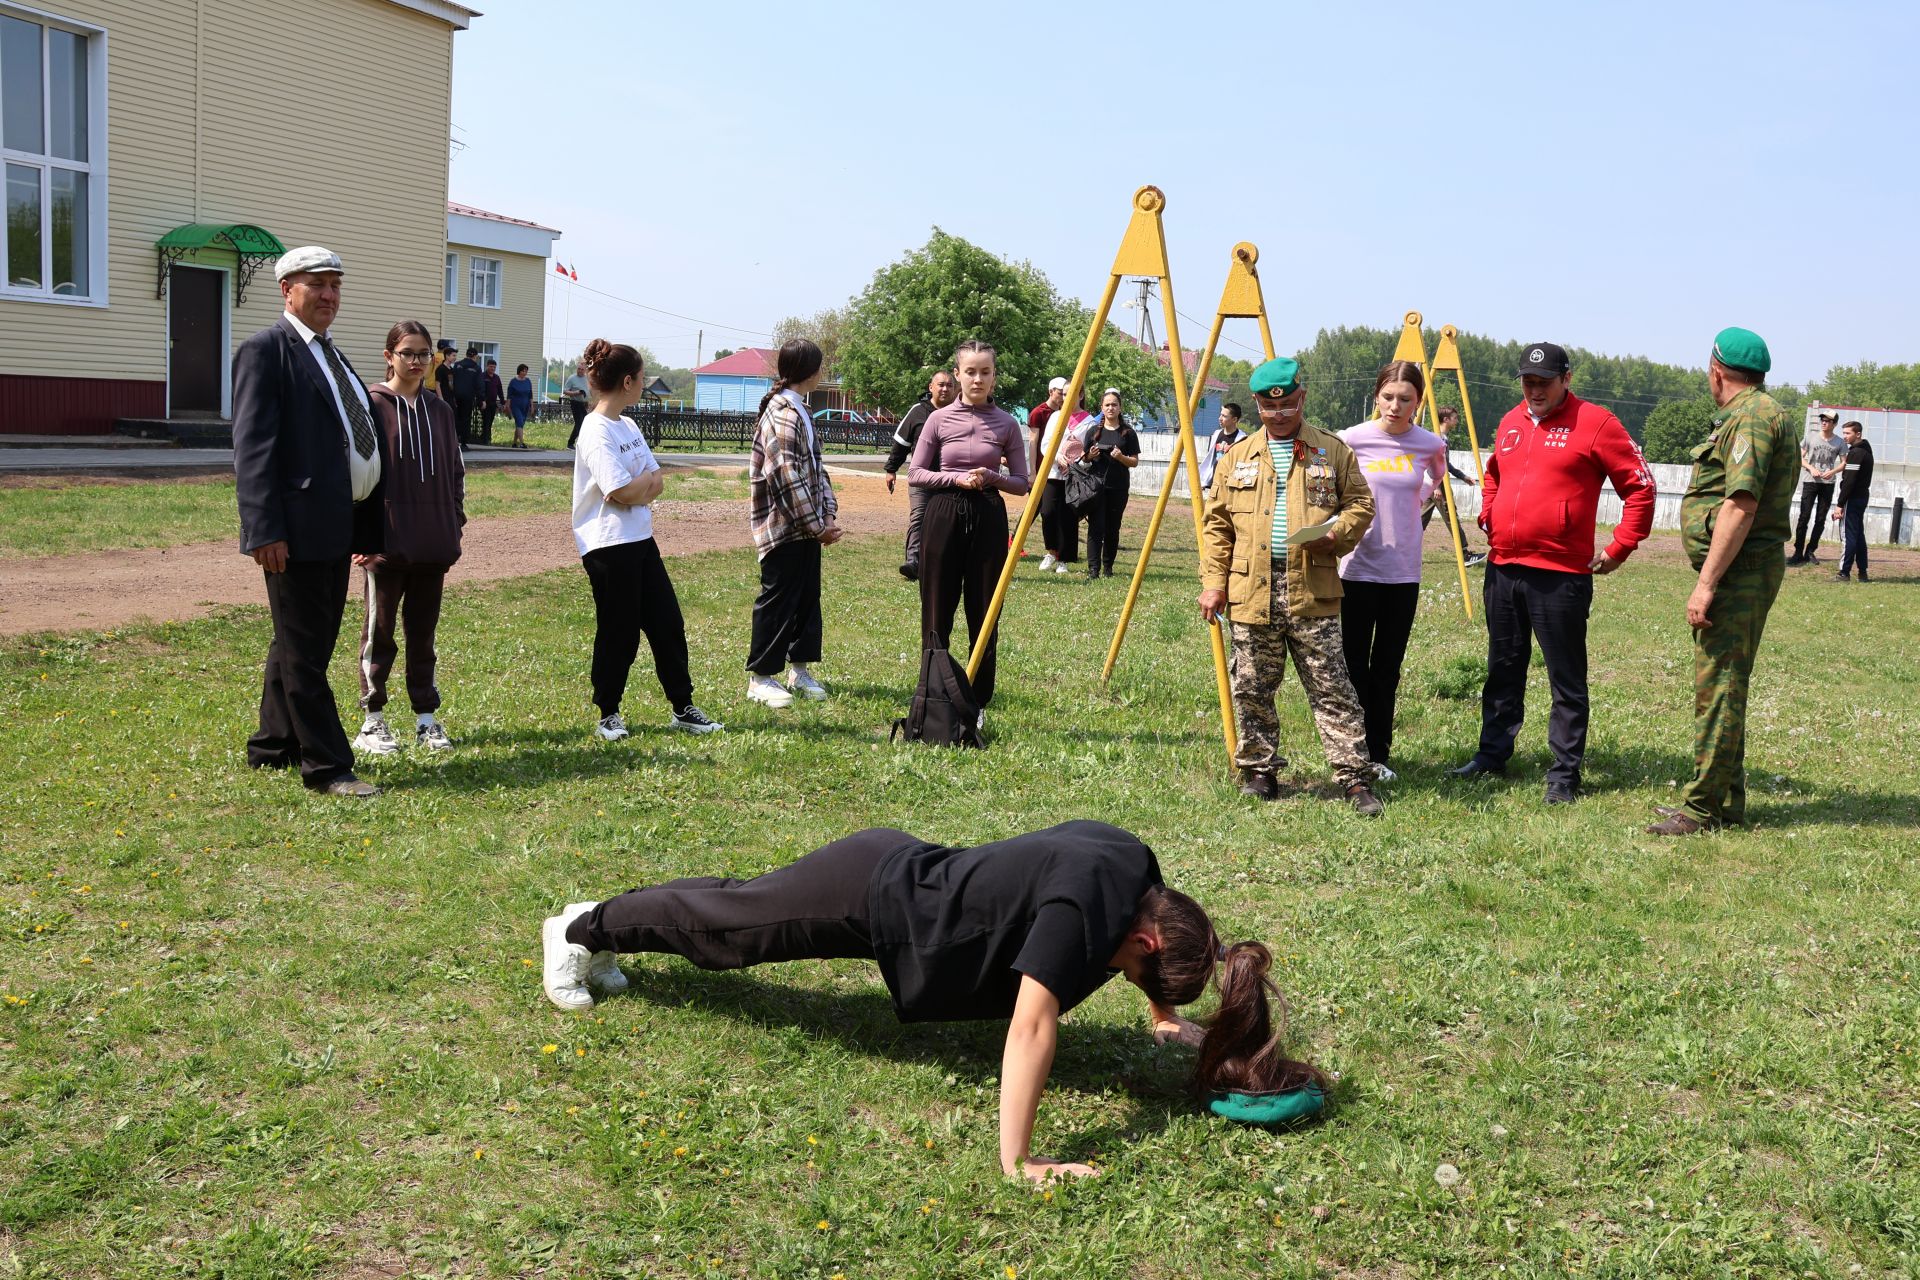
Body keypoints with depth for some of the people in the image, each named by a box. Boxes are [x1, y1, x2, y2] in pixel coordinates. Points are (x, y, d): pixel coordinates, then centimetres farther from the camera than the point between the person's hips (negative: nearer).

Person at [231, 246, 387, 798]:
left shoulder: (331, 353, 18)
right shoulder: (266, 349, -8)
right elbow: (252, 445, -15)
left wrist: (368, 526, 16)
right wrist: (264, 529, -22)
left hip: (338, 525, 9)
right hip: (297, 527, -9)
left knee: (302, 644, 18)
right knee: (303, 652, -1)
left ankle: (272, 747, 30)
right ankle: (327, 765, 4)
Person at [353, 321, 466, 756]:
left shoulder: (439, 410, 11)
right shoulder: (371, 405, -4)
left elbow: (455, 473, 15)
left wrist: (454, 526, 10)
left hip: (433, 544, 4)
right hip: (385, 541, -4)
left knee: (423, 633, 12)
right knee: (379, 633, 5)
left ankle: (426, 719, 19)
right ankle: (373, 722, 14)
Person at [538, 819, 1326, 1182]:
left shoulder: (1137, 873, -9)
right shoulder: (1084, 899, -35)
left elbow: (1123, 950, 16)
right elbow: (1032, 1023, -38)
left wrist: (1165, 1017, 20)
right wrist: (1015, 1162, -35)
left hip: (901, 873, 8)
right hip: (872, 898, -7)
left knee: (730, 909, 25)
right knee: (716, 923, 15)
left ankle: (603, 925, 47)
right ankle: (581, 933, 38)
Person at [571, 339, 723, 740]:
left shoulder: (628, 425, 13)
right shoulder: (596, 432, -16)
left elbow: (656, 484, 9)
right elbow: (623, 492, -22)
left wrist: (639, 487, -12)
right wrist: (649, 478, -3)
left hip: (640, 540, 9)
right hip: (608, 545, -9)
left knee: (668, 624, 9)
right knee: (618, 633, 1)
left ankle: (683, 709, 18)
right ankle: (608, 715, 16)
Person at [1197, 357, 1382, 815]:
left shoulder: (1332, 451, 8)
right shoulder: (1237, 457, 12)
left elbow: (1360, 503, 10)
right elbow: (1216, 523, 11)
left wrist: (1337, 534, -11)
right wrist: (1213, 581, 3)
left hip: (1312, 593, -2)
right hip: (1250, 592, 2)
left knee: (1331, 690, -3)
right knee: (1251, 690, 7)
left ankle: (1355, 779, 1)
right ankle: (1259, 773, 20)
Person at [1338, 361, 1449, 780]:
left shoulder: (1430, 445, 0)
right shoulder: (1352, 440, -8)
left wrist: (1415, 498, 12)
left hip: (1403, 573, 2)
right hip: (1357, 569, -2)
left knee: (1387, 669, 9)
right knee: (1353, 666, 2)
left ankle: (1378, 755, 18)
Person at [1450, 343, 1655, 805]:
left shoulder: (1594, 423, -6)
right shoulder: (1511, 422, 13)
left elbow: (1640, 486, -5)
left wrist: (1619, 548, -7)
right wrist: (1488, 516, 17)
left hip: (1561, 575, -6)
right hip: (1503, 568, 6)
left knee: (1566, 679, 1)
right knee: (1502, 670, 16)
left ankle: (1565, 773, 7)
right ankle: (1492, 754, 28)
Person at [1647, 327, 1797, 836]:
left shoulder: (1752, 417, -14)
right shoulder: (1755, 414, 20)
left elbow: (1740, 506, -22)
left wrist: (1706, 584, -23)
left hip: (1739, 570, -11)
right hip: (1743, 573, 11)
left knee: (1718, 686, -8)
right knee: (1721, 685, 15)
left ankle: (1705, 808, -4)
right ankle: (1726, 802, 23)